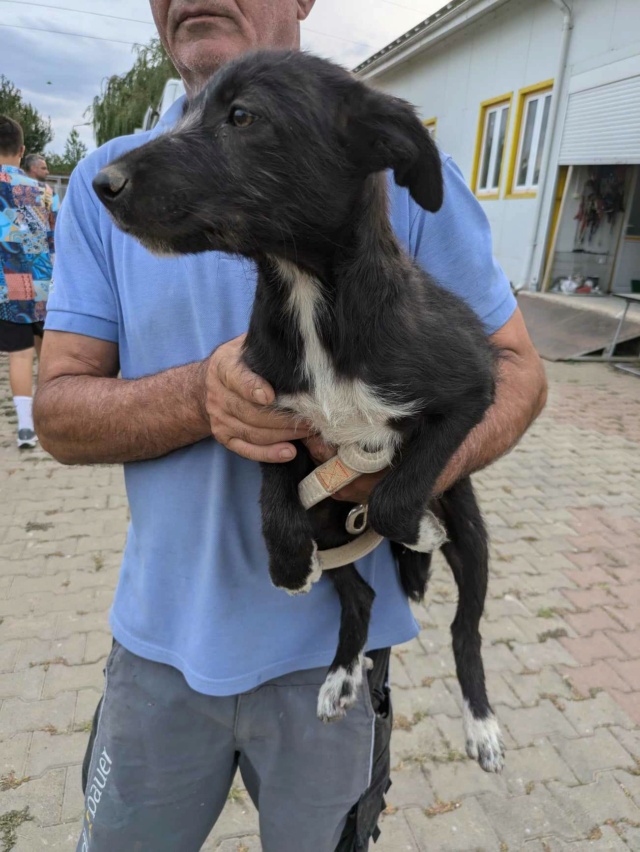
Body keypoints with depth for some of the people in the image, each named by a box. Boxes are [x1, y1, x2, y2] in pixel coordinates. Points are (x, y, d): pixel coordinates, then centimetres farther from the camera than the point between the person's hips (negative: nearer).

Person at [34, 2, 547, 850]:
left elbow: (517, 366, -4)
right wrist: (199, 395, -26)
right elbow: (58, 412, -5)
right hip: (159, 643, 3)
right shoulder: (103, 184, -2)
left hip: (332, 644, -1)